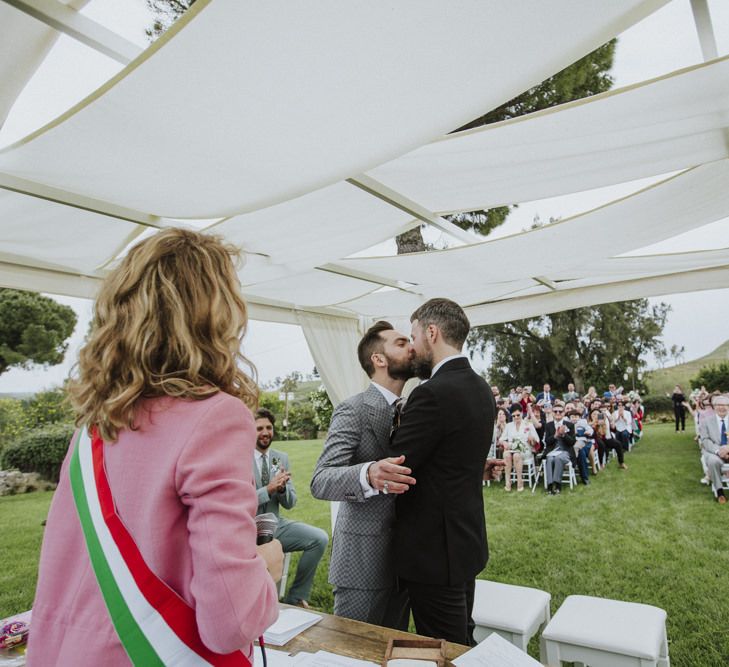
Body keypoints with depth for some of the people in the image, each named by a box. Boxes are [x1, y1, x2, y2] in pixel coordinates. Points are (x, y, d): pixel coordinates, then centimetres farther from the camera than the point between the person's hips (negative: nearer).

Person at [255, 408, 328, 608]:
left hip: (275, 525, 5)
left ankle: (295, 597, 4)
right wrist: (268, 489, -24)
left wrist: (282, 488, -16)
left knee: (320, 538, -14)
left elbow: (290, 503, 6)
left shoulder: (282, 458, 7)